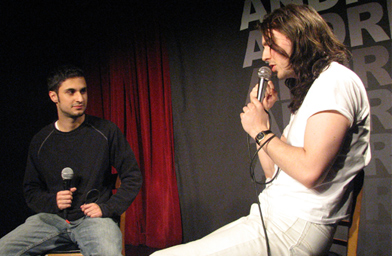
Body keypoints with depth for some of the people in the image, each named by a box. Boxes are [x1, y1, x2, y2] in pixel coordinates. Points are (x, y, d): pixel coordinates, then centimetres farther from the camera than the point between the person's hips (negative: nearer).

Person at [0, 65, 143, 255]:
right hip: (51, 218, 4)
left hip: (93, 218, -4)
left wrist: (107, 208, -8)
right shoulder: (40, 141, 7)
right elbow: (31, 191, 17)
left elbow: (133, 177, 4)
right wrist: (53, 202, -4)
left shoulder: (106, 131, -1)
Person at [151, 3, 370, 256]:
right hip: (274, 219, 10)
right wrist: (262, 116, 15)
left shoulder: (336, 80, -9)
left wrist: (261, 132, -8)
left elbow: (310, 171, -22)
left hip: (295, 227, -10)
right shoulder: (310, 92, 22)